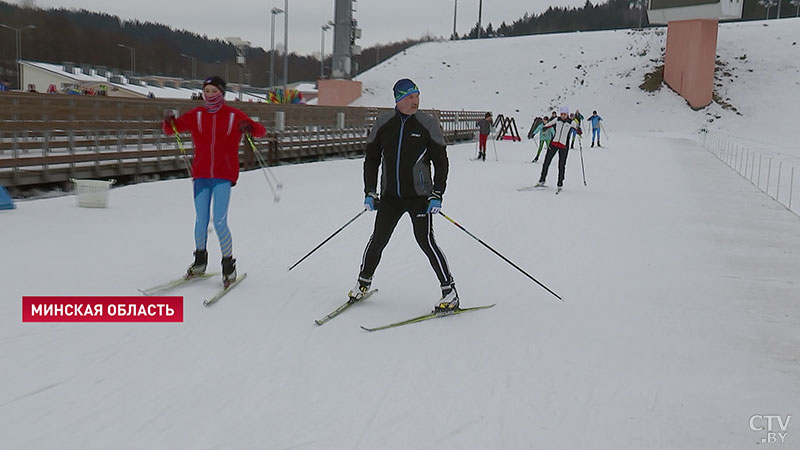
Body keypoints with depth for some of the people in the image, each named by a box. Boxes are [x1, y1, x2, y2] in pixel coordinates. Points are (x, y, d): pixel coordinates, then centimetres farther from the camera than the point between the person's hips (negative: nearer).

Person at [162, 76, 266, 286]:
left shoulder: (234, 115, 1)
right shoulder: (197, 115, 7)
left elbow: (261, 131, -1)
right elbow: (172, 128, 8)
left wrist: (250, 128, -24)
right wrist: (169, 121, -15)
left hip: (223, 176, -3)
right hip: (201, 175, 3)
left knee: (220, 222, -9)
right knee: (201, 221, 7)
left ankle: (229, 265, 7)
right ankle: (200, 261, 27)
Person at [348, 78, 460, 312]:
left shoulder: (427, 124, -5)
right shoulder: (383, 124, 2)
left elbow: (441, 162, -2)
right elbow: (371, 159, 12)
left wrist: (437, 195, -10)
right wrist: (369, 192, 5)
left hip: (420, 196, -3)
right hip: (390, 196, 3)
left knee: (426, 241, -8)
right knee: (378, 239, 5)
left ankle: (450, 292, 2)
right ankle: (363, 282, 28)